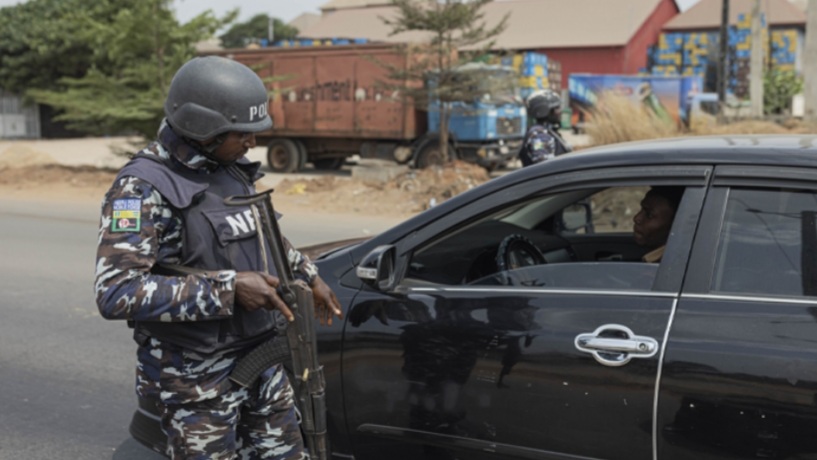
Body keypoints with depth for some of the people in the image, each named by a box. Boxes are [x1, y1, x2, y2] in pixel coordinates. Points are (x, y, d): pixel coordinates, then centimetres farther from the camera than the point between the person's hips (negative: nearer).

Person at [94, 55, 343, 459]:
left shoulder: (233, 168, 4)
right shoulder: (143, 188, -19)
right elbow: (115, 293, -30)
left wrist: (307, 276, 17)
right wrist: (228, 288, -29)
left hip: (262, 360, 7)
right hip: (198, 379, -7)